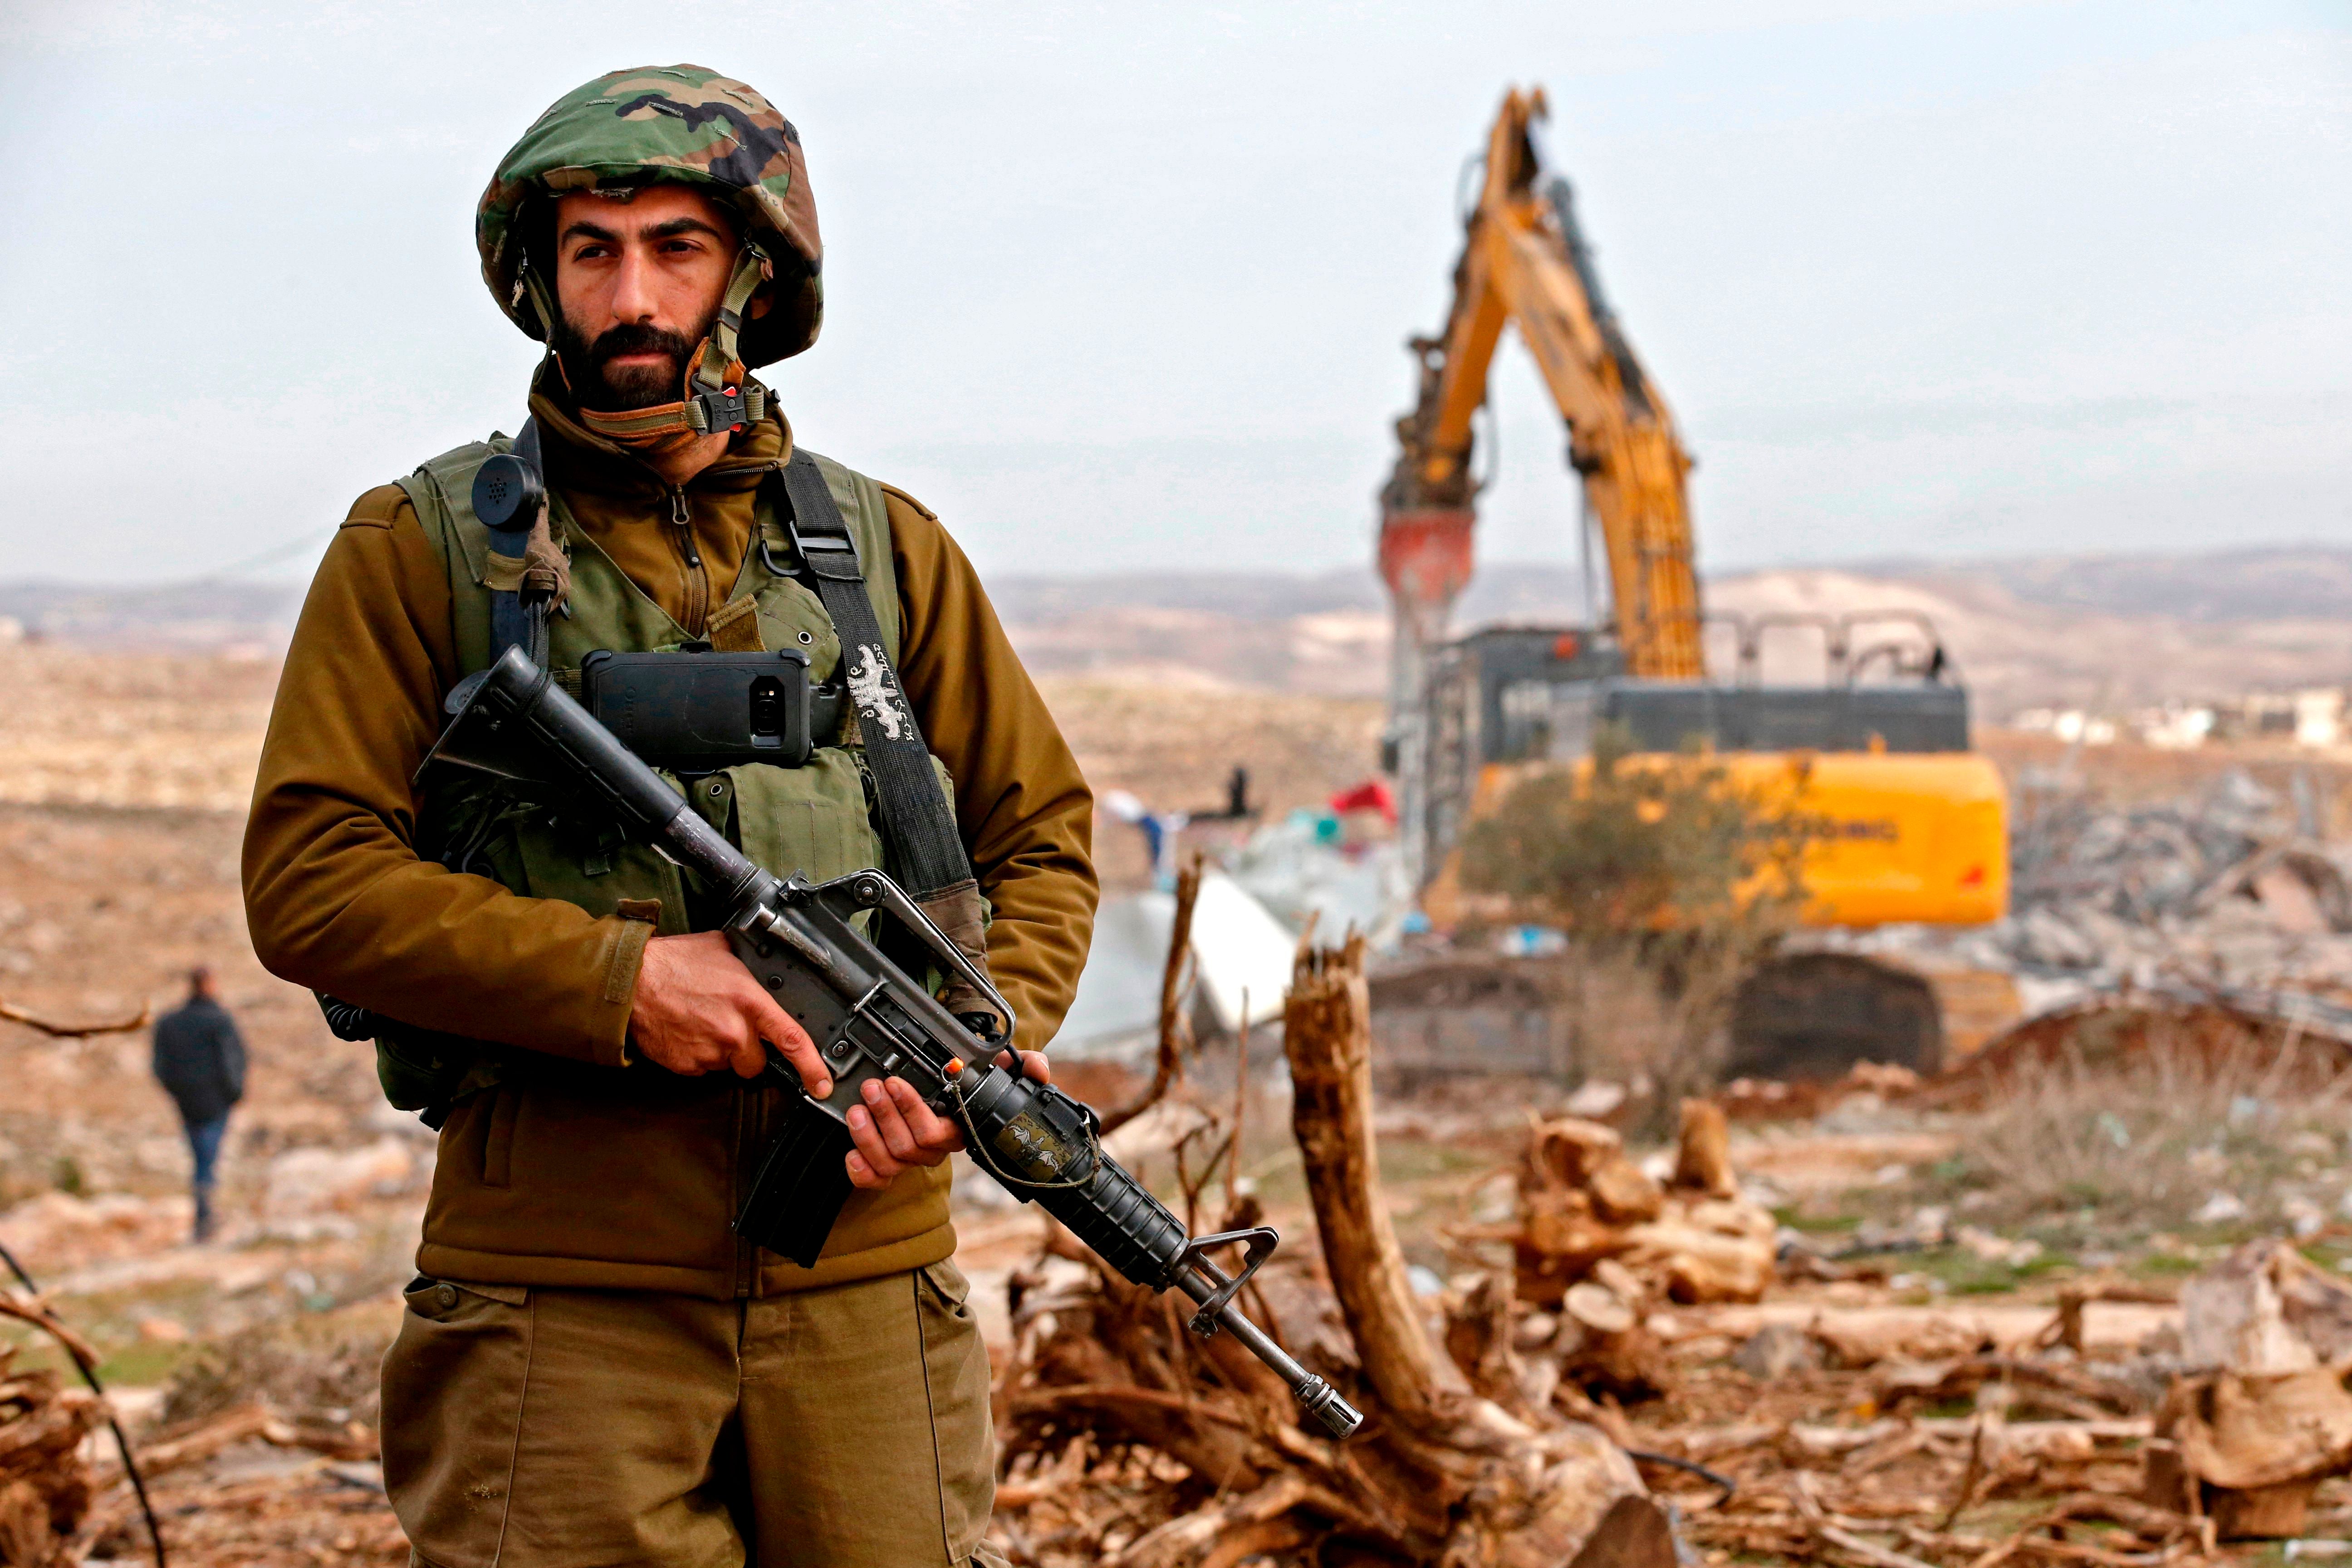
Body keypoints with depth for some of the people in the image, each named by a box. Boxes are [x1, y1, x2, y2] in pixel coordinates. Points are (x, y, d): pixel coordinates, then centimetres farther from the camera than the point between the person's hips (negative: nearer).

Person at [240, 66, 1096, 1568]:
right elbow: (308, 879, -4)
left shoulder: (888, 548, 12)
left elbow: (1042, 835, 17)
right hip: (561, 1302, -2)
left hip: (866, 1278, 3)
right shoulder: (423, 549, 3)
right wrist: (618, 978, -14)